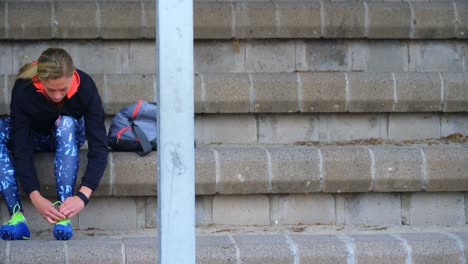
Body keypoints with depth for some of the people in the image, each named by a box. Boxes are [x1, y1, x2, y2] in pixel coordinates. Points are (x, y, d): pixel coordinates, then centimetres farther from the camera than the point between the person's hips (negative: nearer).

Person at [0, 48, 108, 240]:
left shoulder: (85, 87, -31)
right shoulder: (23, 89, -32)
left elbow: (99, 147, -34)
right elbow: (21, 150, -34)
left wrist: (82, 195, -47)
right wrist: (36, 198, -45)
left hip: (68, 137, 0)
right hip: (33, 136, 0)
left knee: (66, 123, -36)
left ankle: (64, 216, -41)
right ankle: (16, 216, -38)